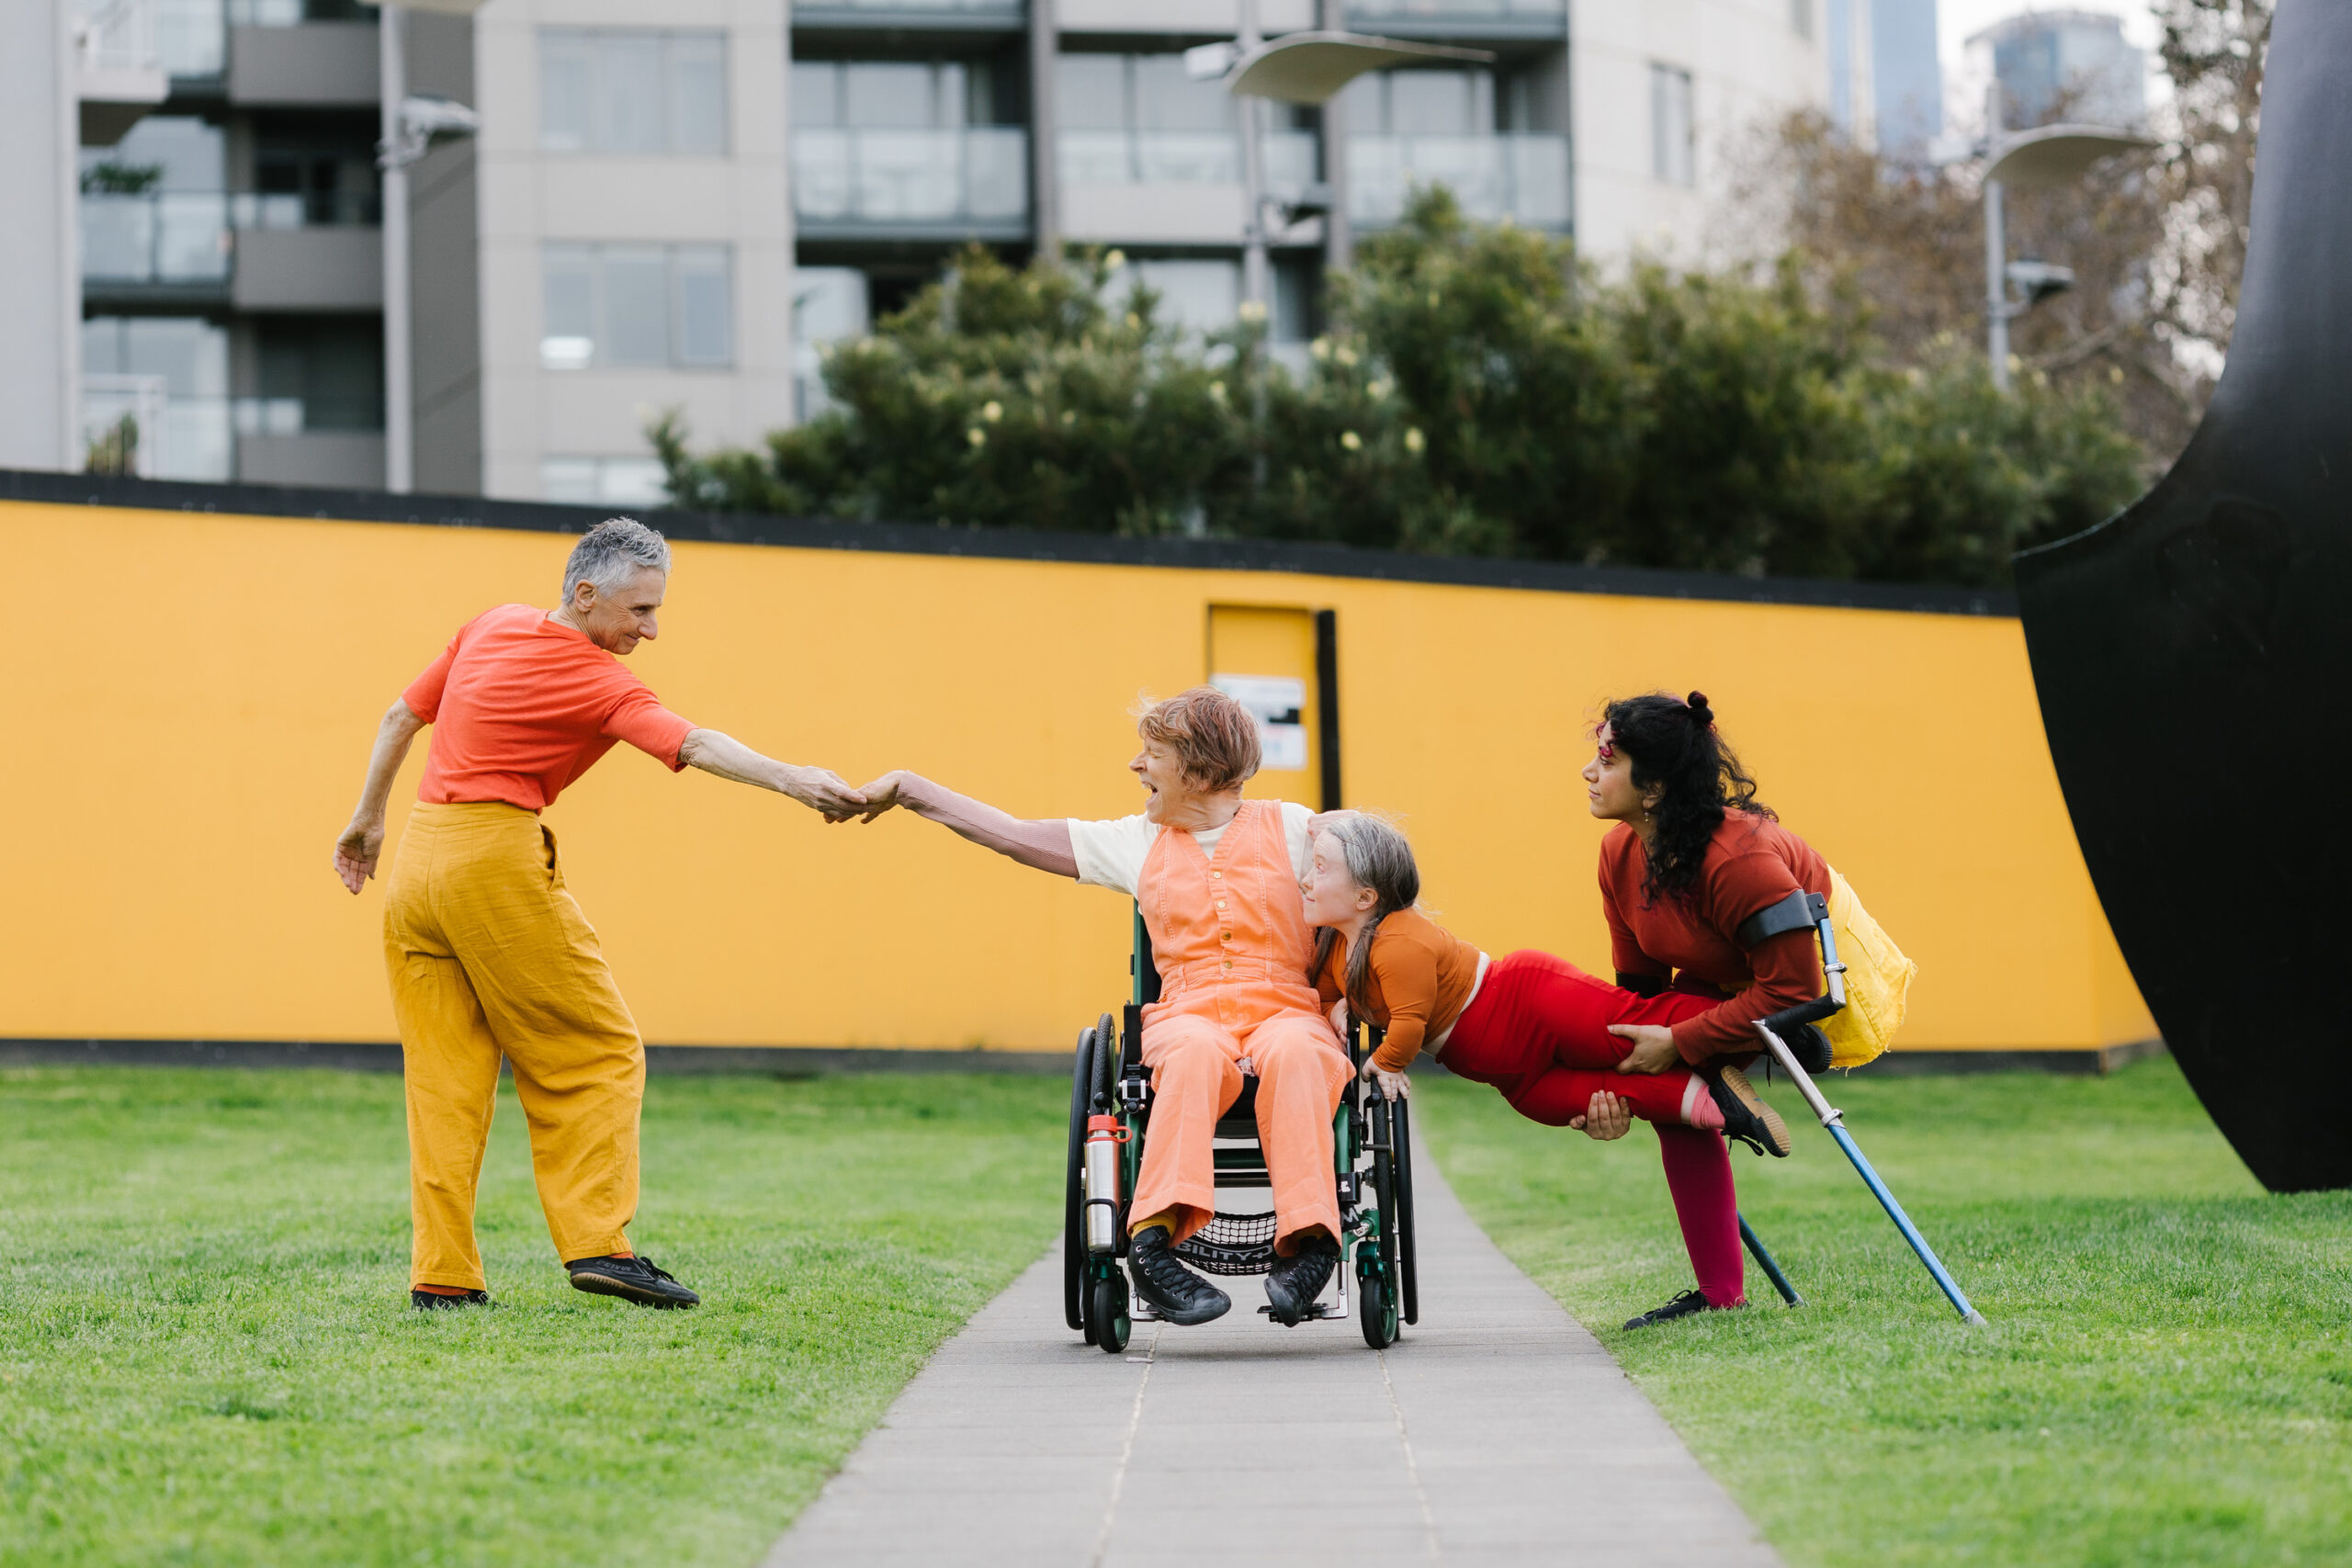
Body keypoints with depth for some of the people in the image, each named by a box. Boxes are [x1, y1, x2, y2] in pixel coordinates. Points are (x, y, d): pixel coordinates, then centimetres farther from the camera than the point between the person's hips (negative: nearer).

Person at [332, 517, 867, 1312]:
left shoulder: (492, 626, 12)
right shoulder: (599, 683, -11)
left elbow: (402, 716, 21)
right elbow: (692, 746, -27)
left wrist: (368, 819, 30)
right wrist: (790, 779, -38)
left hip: (417, 855, 8)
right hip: (495, 857, -8)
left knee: (444, 1069, 7)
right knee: (595, 1052, 1)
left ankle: (442, 1274, 4)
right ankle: (596, 1241, -7)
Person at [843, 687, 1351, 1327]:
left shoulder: (1290, 828, 13)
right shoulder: (1138, 842, 20)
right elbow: (1011, 834, 24)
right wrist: (906, 788, 26)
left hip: (1284, 1007, -1)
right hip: (1188, 1014, 1)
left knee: (1293, 1054, -39)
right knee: (1196, 1052, -38)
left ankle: (1306, 1240, -46)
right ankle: (1154, 1238, -48)